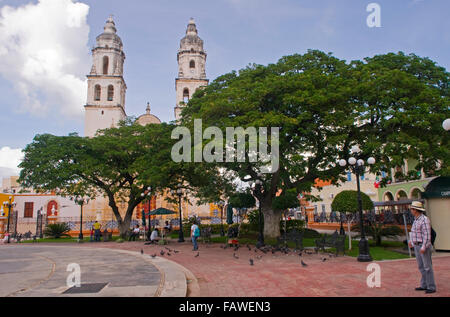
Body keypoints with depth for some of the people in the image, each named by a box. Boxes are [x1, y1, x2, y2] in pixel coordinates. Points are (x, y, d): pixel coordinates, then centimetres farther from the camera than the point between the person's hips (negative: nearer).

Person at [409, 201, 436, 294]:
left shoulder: (424, 219, -18)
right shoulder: (416, 219, 11)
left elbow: (427, 234, -22)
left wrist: (423, 247, -26)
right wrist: (411, 240, 32)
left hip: (424, 246, -9)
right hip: (417, 246, 9)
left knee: (427, 267, -4)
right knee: (421, 267, 12)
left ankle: (431, 287, 3)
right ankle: (424, 285, 20)